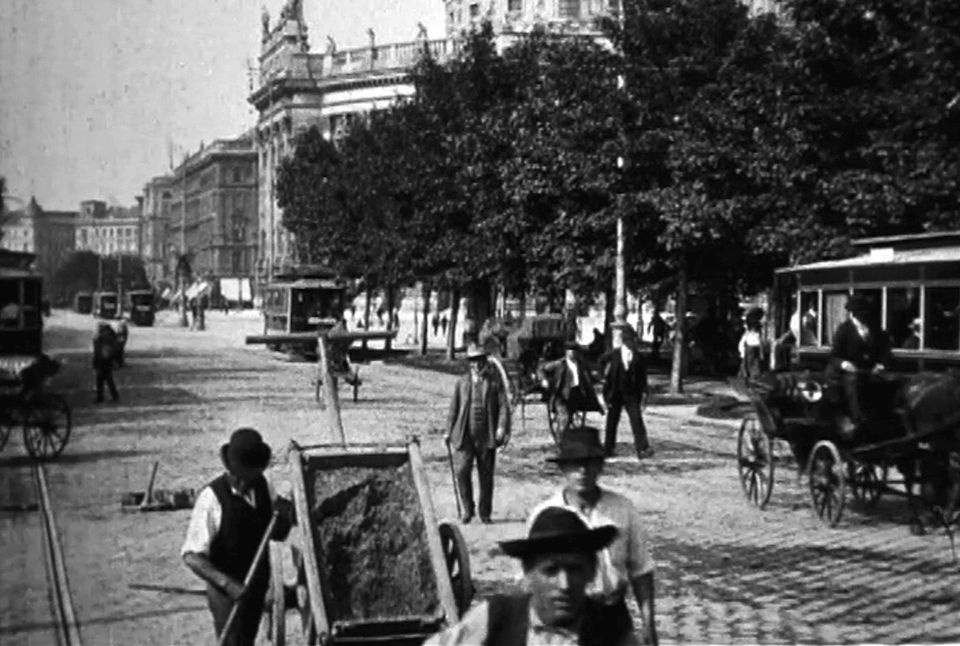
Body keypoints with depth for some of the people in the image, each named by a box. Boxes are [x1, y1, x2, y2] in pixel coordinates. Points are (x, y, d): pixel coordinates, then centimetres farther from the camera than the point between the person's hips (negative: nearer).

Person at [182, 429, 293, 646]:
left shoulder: (262, 486, -7)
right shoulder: (212, 499, -25)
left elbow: (278, 535, 5)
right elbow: (191, 556, -24)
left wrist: (284, 517, -17)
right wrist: (226, 583, -35)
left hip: (258, 585, 6)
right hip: (227, 591, -6)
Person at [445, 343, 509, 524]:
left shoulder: (494, 382, 5)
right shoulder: (462, 382, 10)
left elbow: (503, 406, -1)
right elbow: (454, 408, 12)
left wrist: (502, 427, -15)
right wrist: (449, 431, 8)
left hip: (487, 437, 0)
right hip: (465, 436, 1)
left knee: (486, 476, 5)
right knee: (462, 471, -12)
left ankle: (485, 513, 17)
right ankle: (468, 509, 5)